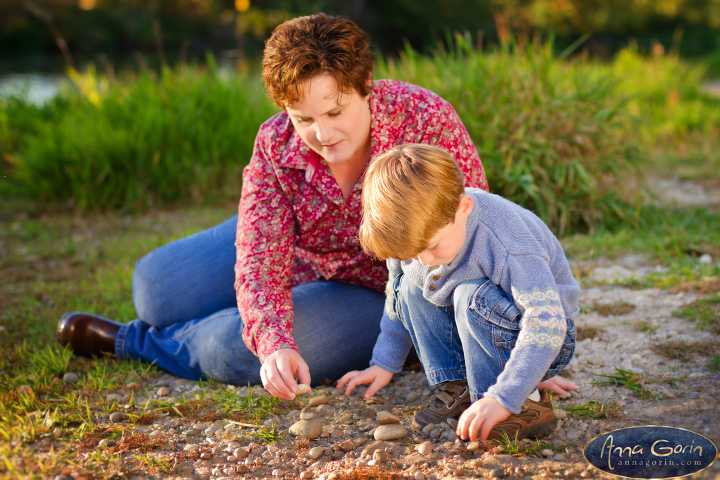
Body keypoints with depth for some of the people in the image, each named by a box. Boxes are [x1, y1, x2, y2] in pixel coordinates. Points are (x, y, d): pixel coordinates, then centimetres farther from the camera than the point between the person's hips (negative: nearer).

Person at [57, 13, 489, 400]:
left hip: (377, 296, -4)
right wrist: (274, 343, -45)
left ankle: (132, 342, 10)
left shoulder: (425, 119, -31)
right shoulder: (275, 146, -21)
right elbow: (260, 263, -27)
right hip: (296, 261, 4)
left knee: (237, 352, -22)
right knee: (156, 289, 3)